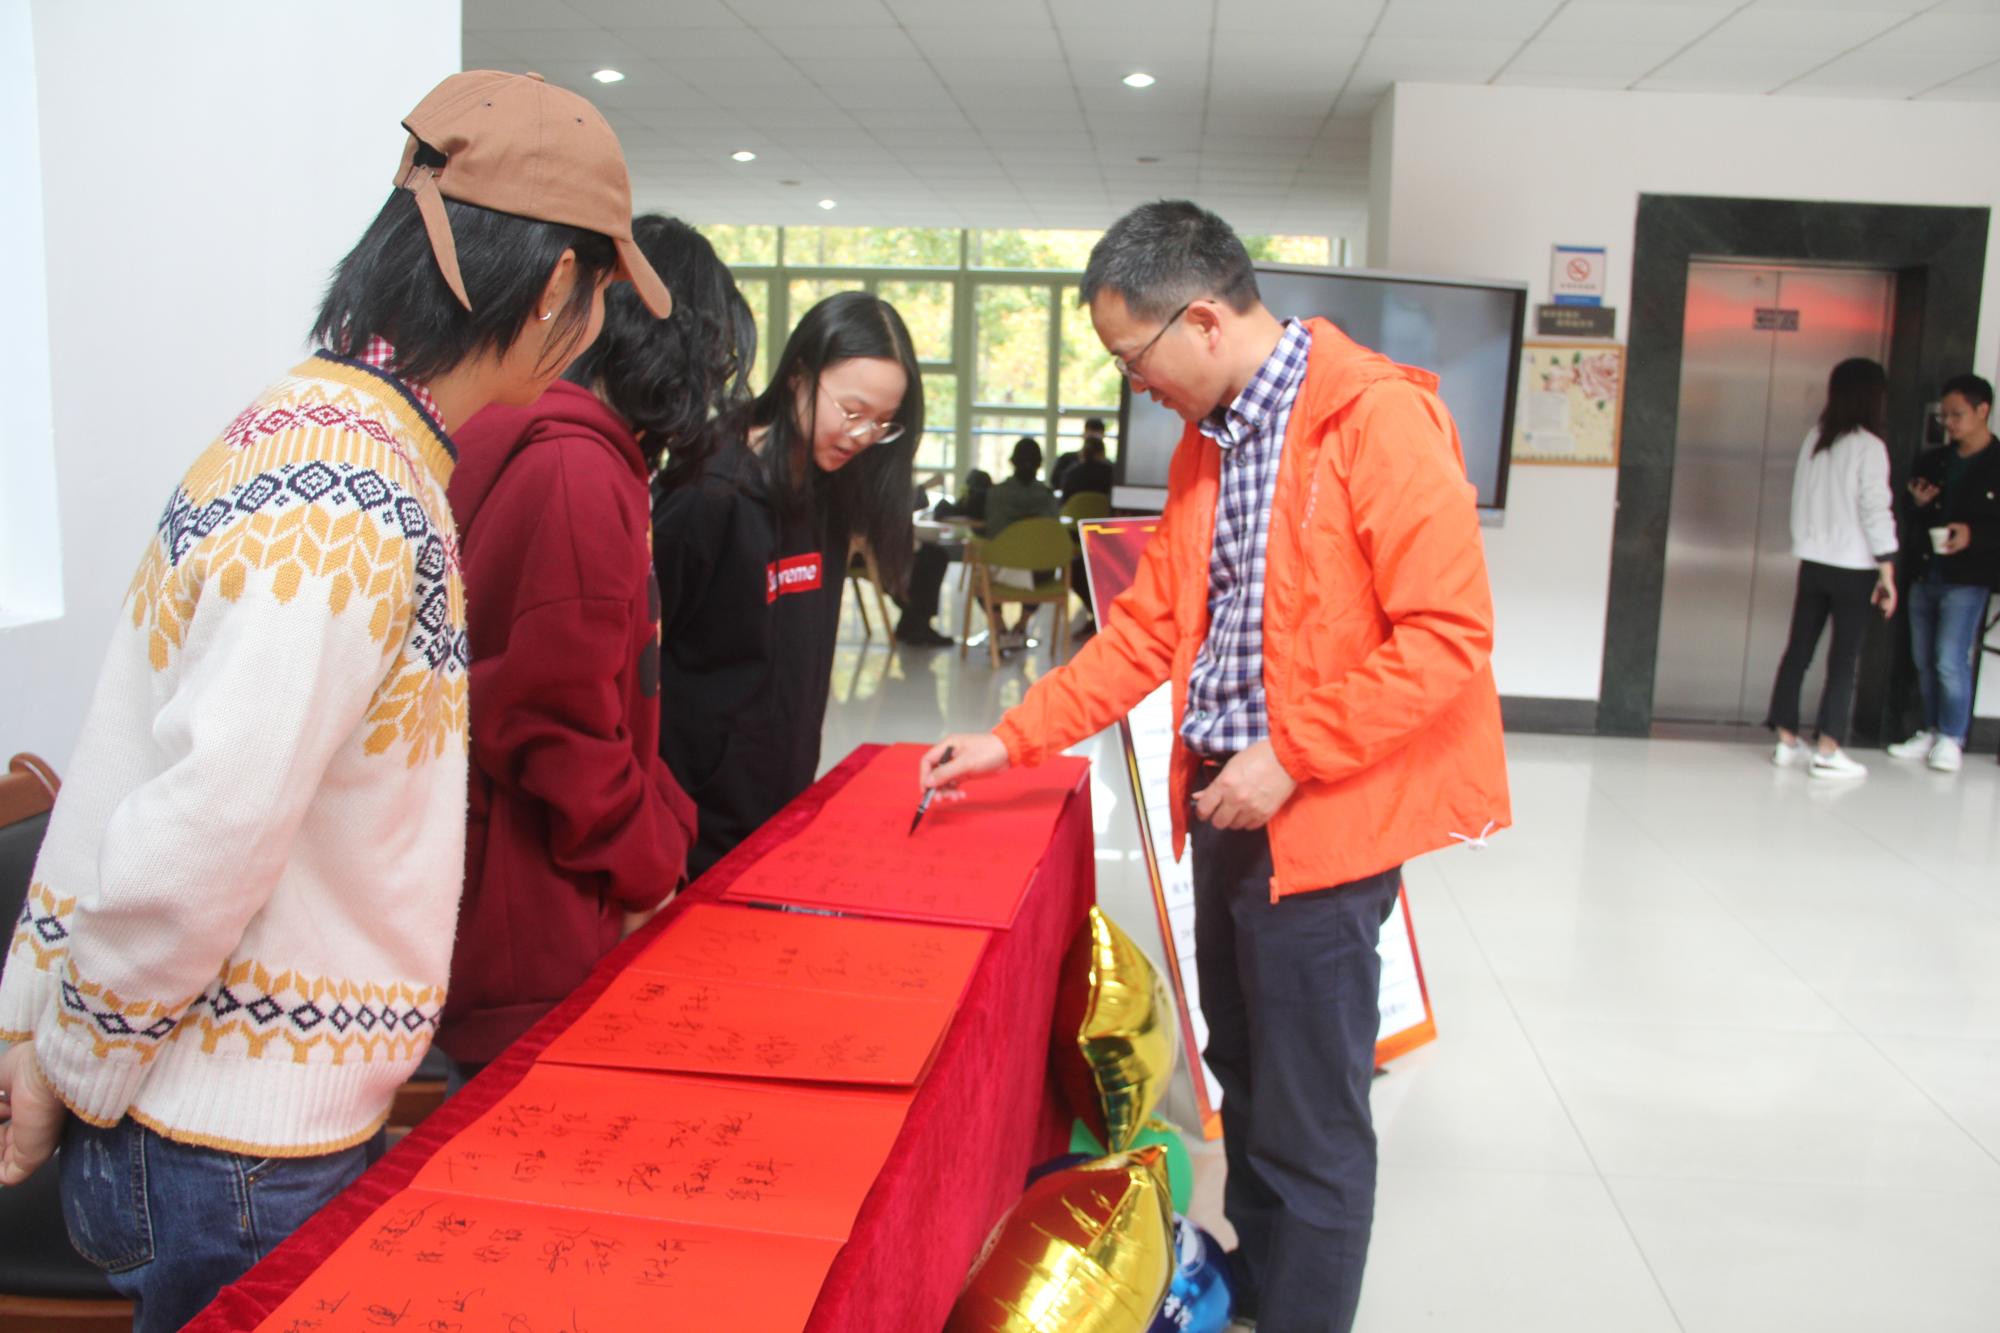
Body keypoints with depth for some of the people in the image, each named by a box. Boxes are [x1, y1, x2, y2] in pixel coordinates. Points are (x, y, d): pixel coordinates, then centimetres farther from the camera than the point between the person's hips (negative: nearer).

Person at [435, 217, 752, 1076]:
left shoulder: (570, 454, 12)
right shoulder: (579, 474, -19)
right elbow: (559, 721, -20)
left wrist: (665, 828, 11)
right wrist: (644, 871, -8)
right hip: (534, 929, -10)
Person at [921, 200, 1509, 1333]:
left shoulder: (1379, 418, -15)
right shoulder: (1209, 440, 11)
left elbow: (1449, 633, -19)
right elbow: (1148, 629, 14)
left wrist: (1292, 755, -19)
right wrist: (1012, 741, 10)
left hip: (1323, 818, -8)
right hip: (1227, 808, 8)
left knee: (1310, 1124, 3)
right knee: (1246, 1078, 22)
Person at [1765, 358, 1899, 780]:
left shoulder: (1814, 439, 4)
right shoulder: (1869, 446, -13)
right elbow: (1875, 513, -13)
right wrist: (1888, 572, -9)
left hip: (1812, 563, 5)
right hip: (1853, 568, -5)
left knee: (1798, 650, 10)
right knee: (1844, 659, 1)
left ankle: (1786, 741, 16)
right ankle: (1827, 752, 2)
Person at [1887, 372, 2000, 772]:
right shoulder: (1934, 462, 11)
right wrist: (1920, 505, -4)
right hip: (1925, 574, 6)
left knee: (1950, 661, -9)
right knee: (1925, 661, 10)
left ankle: (1952, 739, 6)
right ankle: (1932, 732, 23)